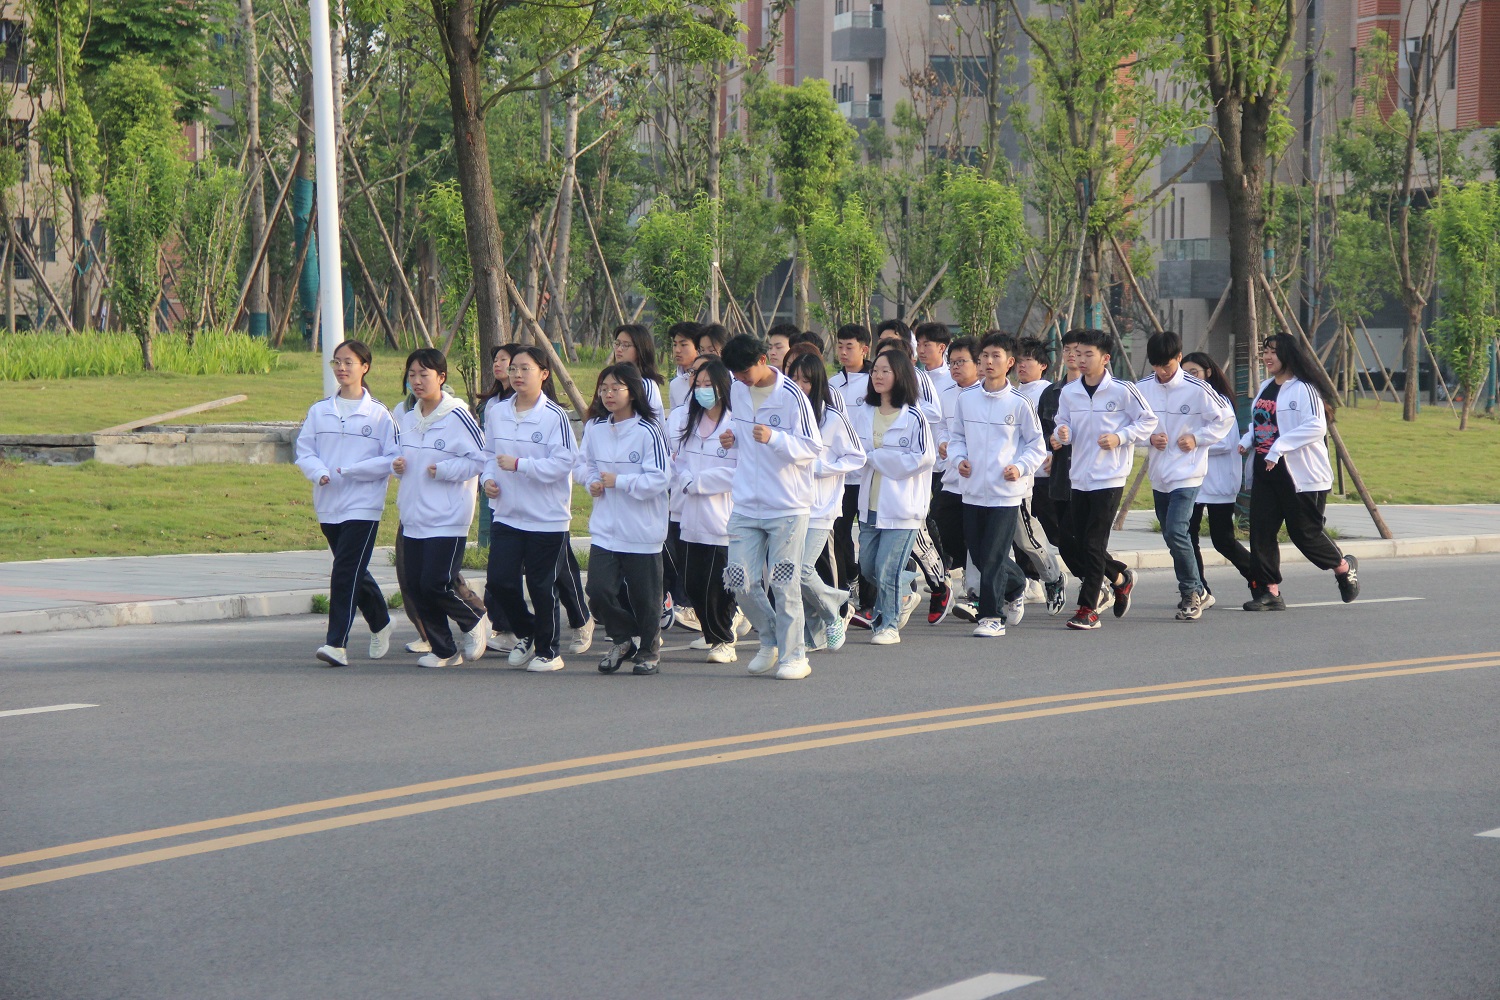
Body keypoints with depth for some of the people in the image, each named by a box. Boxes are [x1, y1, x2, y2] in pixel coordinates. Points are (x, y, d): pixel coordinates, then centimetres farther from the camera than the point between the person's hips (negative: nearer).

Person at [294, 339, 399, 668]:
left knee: (345, 573, -14)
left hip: (363, 506, -5)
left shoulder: (379, 415, -3)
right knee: (356, 574, 16)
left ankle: (336, 643, -16)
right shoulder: (319, 411, 9)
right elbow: (304, 451, 7)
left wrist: (350, 471, -15)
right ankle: (381, 624, 37)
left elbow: (392, 459, -7)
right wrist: (320, 472, -14)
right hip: (329, 506, 5)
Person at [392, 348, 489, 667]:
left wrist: (444, 470, -16)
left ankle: (474, 622, 16)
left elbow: (481, 459, -10)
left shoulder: (458, 417, -11)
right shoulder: (408, 419, 12)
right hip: (414, 518, 7)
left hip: (448, 519, -7)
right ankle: (443, 650, 18)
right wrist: (397, 465, 2)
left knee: (436, 584, -13)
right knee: (415, 589, 5)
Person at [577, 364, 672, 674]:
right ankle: (622, 640, 20)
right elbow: (583, 463, 18)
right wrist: (591, 481, -2)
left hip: (642, 531, -4)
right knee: (599, 592, -5)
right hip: (605, 529, 4)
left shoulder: (648, 431, -14)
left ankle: (648, 650, 28)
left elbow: (658, 479, -17)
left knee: (643, 596, 6)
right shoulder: (594, 428, 3)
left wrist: (618, 482, -16)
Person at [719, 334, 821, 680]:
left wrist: (774, 438, -27)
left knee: (783, 583, -3)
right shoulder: (737, 391, 7)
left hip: (788, 505, -5)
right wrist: (732, 436, 0)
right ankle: (769, 641, 22)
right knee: (740, 581, 1)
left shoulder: (791, 395, -12)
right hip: (746, 505, 5)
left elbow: (813, 447, -12)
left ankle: (794, 655, 9)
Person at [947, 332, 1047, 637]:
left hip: (1006, 492, -4)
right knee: (980, 555, 11)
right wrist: (958, 458, -4)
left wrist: (1021, 467, -14)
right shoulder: (966, 399, 5)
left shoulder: (1019, 403, -5)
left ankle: (992, 616, 1)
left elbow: (1037, 445, 2)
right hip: (973, 490, 4)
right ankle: (1016, 586, 37)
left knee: (993, 557, -7)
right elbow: (956, 436, 15)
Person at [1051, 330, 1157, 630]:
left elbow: (1148, 421, 0)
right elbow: (1064, 426, 12)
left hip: (1109, 478, -5)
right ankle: (1120, 577, 36)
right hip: (1080, 478, 5)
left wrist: (1120, 438, -13)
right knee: (1082, 543, 9)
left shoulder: (1123, 390, -8)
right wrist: (1061, 434, -12)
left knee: (1093, 543, -9)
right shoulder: (1068, 392, 5)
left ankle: (1088, 610, -5)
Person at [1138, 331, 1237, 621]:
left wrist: (1197, 438, -10)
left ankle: (1191, 592, -4)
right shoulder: (1142, 388, -1)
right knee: (1171, 535, 13)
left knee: (1175, 532, -18)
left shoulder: (1197, 389, -12)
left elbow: (1226, 418, -1)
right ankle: (1195, 590, 29)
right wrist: (1149, 437, -8)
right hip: (1158, 473, 6)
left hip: (1187, 473, -6)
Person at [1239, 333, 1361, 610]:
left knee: (1304, 532, 1)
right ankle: (1269, 592, 2)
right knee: (1260, 532, -2)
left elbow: (1316, 427, -23)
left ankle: (1344, 567, 27)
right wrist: (1247, 441, 6)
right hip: (1264, 473, 8)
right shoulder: (1265, 388, 15)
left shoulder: (1303, 389, -13)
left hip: (1301, 476, -8)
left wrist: (1279, 447, -27)